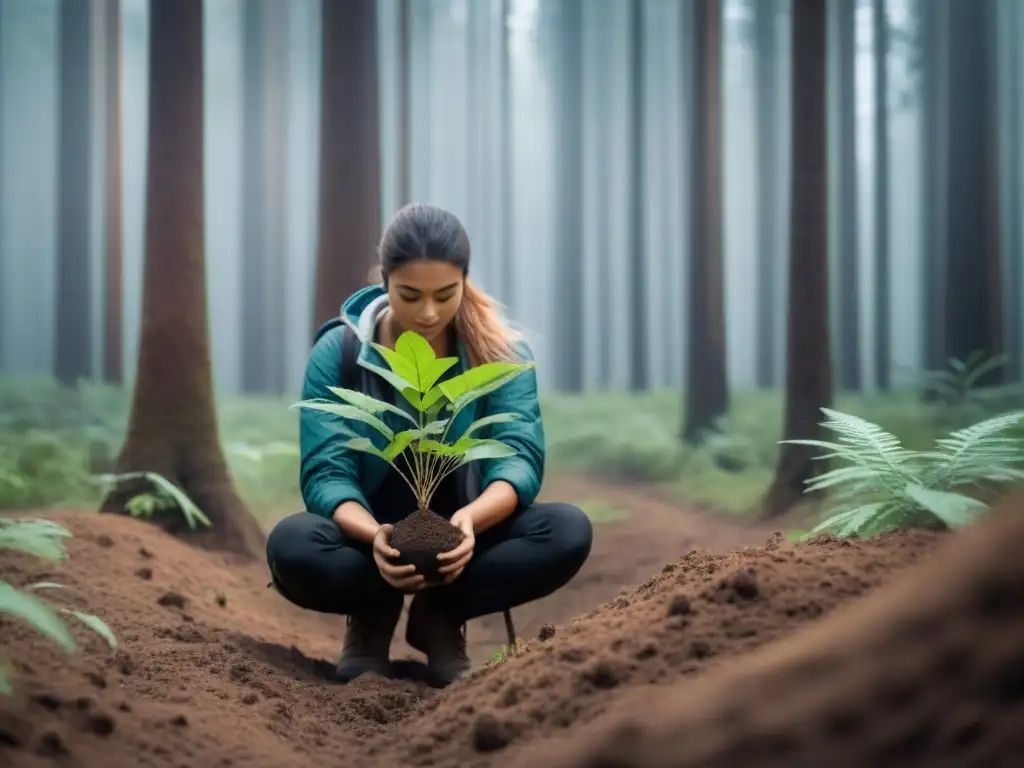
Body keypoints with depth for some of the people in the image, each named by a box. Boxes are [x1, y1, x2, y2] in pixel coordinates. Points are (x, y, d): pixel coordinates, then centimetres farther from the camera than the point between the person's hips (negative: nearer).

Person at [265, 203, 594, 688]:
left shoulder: (503, 355, -7)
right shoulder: (336, 354, -9)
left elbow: (520, 458, -18)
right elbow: (325, 474, -17)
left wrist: (470, 519, -41)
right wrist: (375, 535, -39)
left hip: (461, 538, 1)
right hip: (370, 537, -1)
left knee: (568, 532, -28)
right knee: (291, 546, -34)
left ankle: (439, 614, -8)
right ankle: (374, 616, -3)